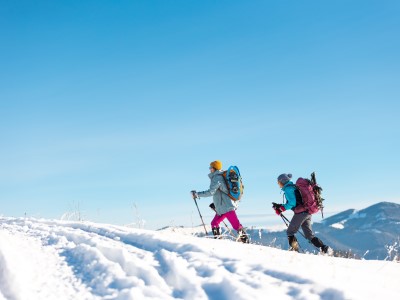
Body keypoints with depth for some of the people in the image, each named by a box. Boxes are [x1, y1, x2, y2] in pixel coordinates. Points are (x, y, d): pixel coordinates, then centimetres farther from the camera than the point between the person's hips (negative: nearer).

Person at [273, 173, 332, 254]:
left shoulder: (288, 189, -8)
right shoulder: (293, 187, 22)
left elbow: (292, 203, -16)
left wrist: (281, 207, -7)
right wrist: (280, 207, 15)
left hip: (300, 213, -9)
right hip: (307, 212, 9)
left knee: (290, 232, 5)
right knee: (309, 234, 9)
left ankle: (294, 250, 1)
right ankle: (325, 248, -2)